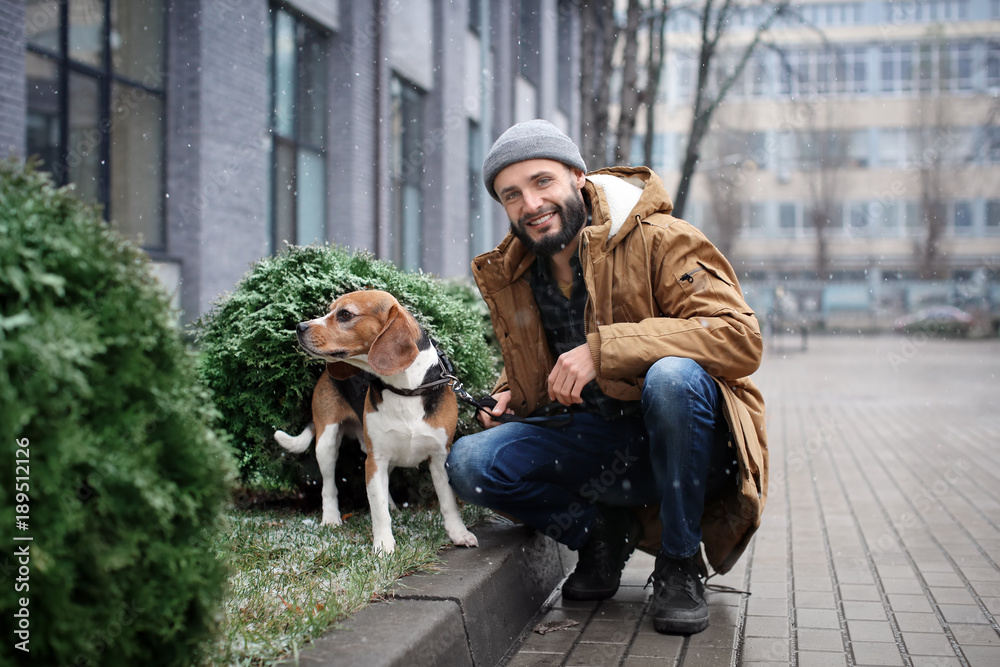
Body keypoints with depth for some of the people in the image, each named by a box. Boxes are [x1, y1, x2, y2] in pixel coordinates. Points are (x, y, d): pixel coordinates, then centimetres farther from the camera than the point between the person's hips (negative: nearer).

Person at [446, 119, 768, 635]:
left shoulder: (658, 240, -13)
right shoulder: (509, 276, 6)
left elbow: (741, 339, -25)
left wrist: (604, 347, -31)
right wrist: (510, 396, 0)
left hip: (689, 443, -4)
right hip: (600, 445, 4)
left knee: (671, 375, -38)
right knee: (469, 462, -17)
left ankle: (680, 566, -16)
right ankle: (602, 531, 6)